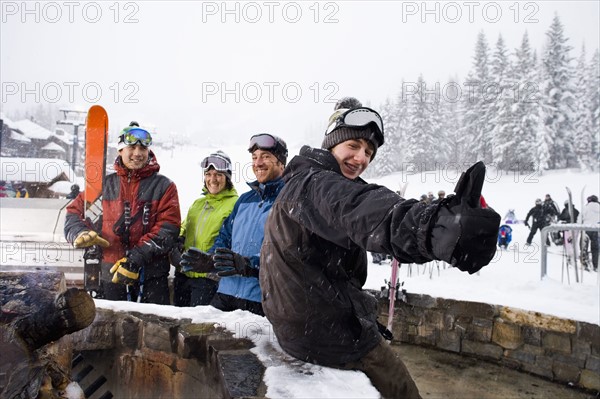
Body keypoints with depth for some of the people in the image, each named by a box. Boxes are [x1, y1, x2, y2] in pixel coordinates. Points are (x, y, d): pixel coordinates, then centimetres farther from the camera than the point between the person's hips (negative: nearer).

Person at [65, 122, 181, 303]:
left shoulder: (164, 186, 2)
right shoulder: (105, 185, 10)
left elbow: (167, 229, -7)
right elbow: (75, 210, 15)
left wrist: (136, 258, -17)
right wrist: (81, 233, -8)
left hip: (152, 277, -2)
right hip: (111, 275, 2)